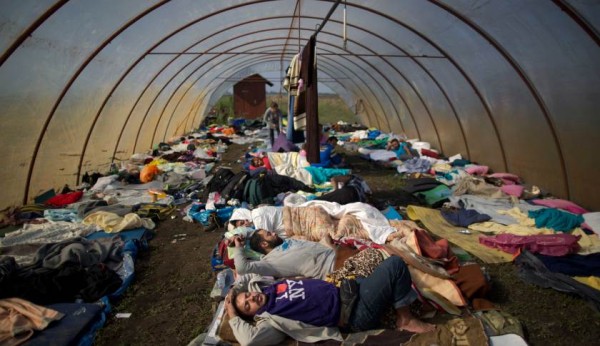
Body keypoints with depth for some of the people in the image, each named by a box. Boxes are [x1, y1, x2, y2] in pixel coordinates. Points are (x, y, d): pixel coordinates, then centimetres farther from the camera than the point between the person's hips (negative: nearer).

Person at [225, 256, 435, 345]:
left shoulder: (268, 289, 7)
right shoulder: (269, 319, -14)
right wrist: (233, 315, -17)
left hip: (344, 292, 9)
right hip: (355, 314, -8)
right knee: (395, 265, -16)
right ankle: (405, 320, 1)